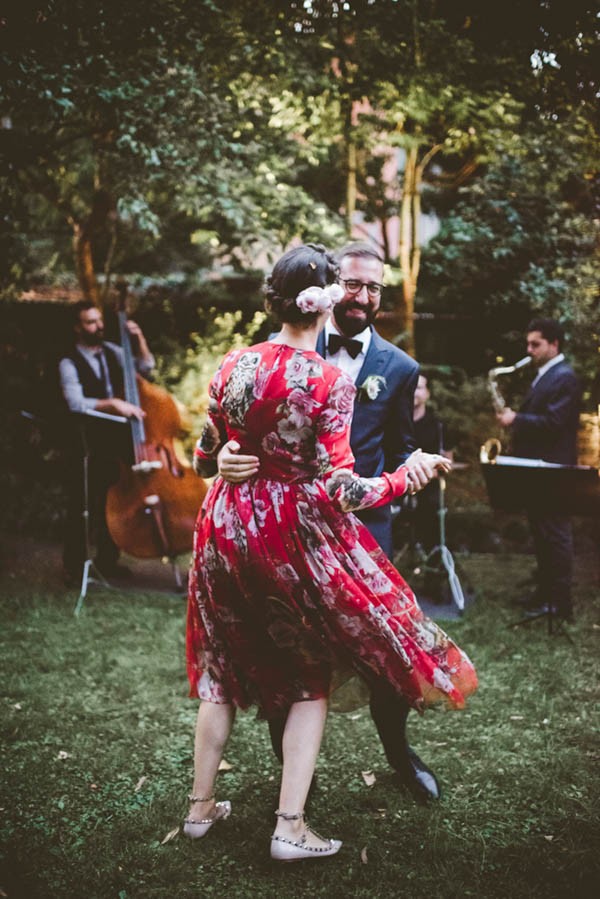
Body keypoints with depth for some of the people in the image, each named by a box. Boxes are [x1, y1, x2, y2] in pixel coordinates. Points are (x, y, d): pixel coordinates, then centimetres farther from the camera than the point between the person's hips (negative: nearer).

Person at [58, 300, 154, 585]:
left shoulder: (111, 351, 7)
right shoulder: (69, 364, -13)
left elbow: (145, 367, 11)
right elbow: (76, 404, -26)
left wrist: (139, 339, -3)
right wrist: (114, 404, -34)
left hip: (115, 441, 6)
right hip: (86, 445, -6)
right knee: (80, 507, 2)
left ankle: (107, 561, 28)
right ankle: (73, 566, 14)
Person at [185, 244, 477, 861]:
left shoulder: (233, 365, -3)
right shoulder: (330, 381, -15)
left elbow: (203, 461, 6)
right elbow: (339, 490, -18)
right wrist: (406, 475, -6)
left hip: (227, 528, 4)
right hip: (294, 536, -4)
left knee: (222, 668, 19)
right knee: (310, 677, 12)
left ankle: (201, 806, 30)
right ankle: (290, 827, 12)